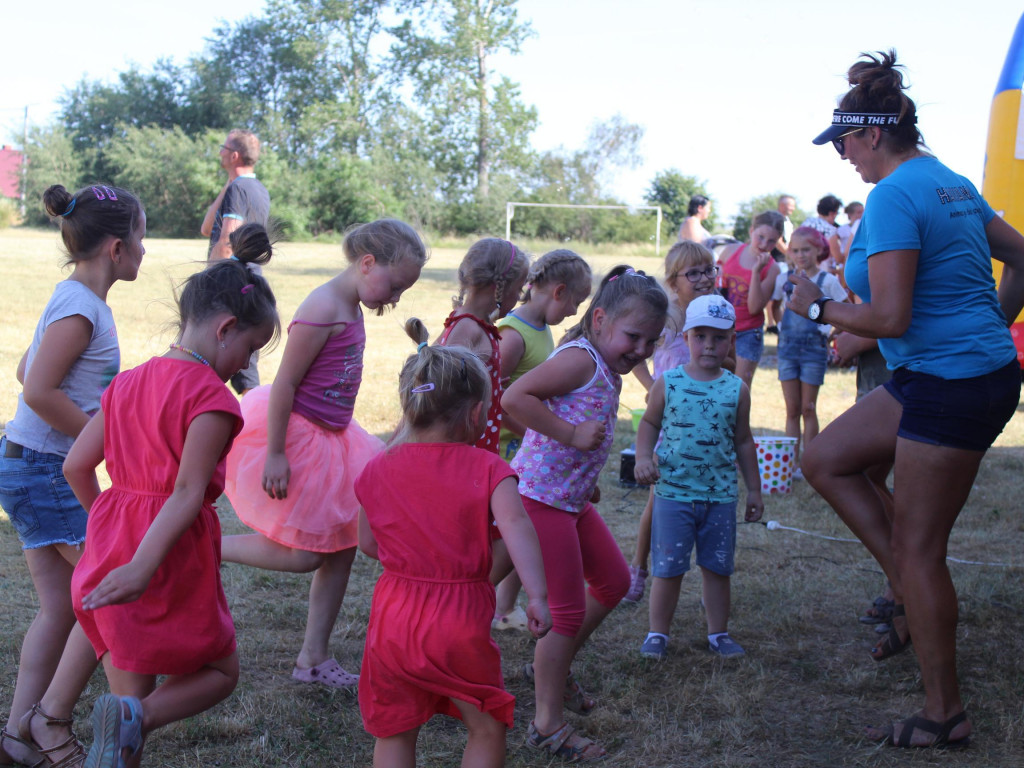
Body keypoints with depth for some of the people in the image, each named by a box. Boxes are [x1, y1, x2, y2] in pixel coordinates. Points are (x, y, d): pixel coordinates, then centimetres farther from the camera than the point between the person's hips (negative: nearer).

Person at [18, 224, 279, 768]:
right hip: (171, 559, -7)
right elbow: (187, 493, -23)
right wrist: (142, 566, -28)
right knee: (219, 672, 10)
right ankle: (135, 717, -15)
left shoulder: (128, 382, 9)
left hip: (111, 540, 7)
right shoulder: (212, 398, -14)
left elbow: (76, 466, 11)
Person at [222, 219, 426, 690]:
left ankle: (314, 657, 19)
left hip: (328, 438, 10)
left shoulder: (351, 310, 7)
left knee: (342, 545, 10)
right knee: (303, 555, -4)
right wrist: (275, 454, -21)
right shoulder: (323, 310, -22)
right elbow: (284, 385, -22)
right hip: (294, 436, -10)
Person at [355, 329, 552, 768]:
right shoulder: (486, 469, -8)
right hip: (459, 624, -3)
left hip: (393, 619, 3)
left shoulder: (378, 470, 3)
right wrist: (538, 595, -27)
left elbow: (367, 544, 11)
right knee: (488, 730, 15)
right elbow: (515, 525, -23)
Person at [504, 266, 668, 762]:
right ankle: (547, 725, 9)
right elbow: (514, 398, -28)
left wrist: (587, 479, 12)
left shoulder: (610, 372, 10)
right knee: (568, 609, -3)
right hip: (540, 497, -10)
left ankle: (552, 667, 35)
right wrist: (572, 435, -26)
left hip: (572, 498, 10)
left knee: (613, 581, 20)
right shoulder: (580, 358, -19)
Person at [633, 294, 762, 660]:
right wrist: (643, 458, -9)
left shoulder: (737, 389, 3)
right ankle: (658, 633, 17)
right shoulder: (667, 383, -2)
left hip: (721, 495, 2)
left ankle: (718, 633, 25)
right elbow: (649, 424, 9)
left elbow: (743, 442, 11)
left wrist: (754, 489, 13)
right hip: (673, 492, -2)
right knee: (668, 568, 3)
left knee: (718, 568, 10)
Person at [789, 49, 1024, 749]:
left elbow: (889, 318, -24)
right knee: (826, 459, 15)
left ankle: (945, 716, 10)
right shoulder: (952, 182, 12)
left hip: (951, 388, -10)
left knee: (919, 547, -1)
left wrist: (819, 306, -7)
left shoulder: (893, 197, -18)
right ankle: (913, 598, 17)